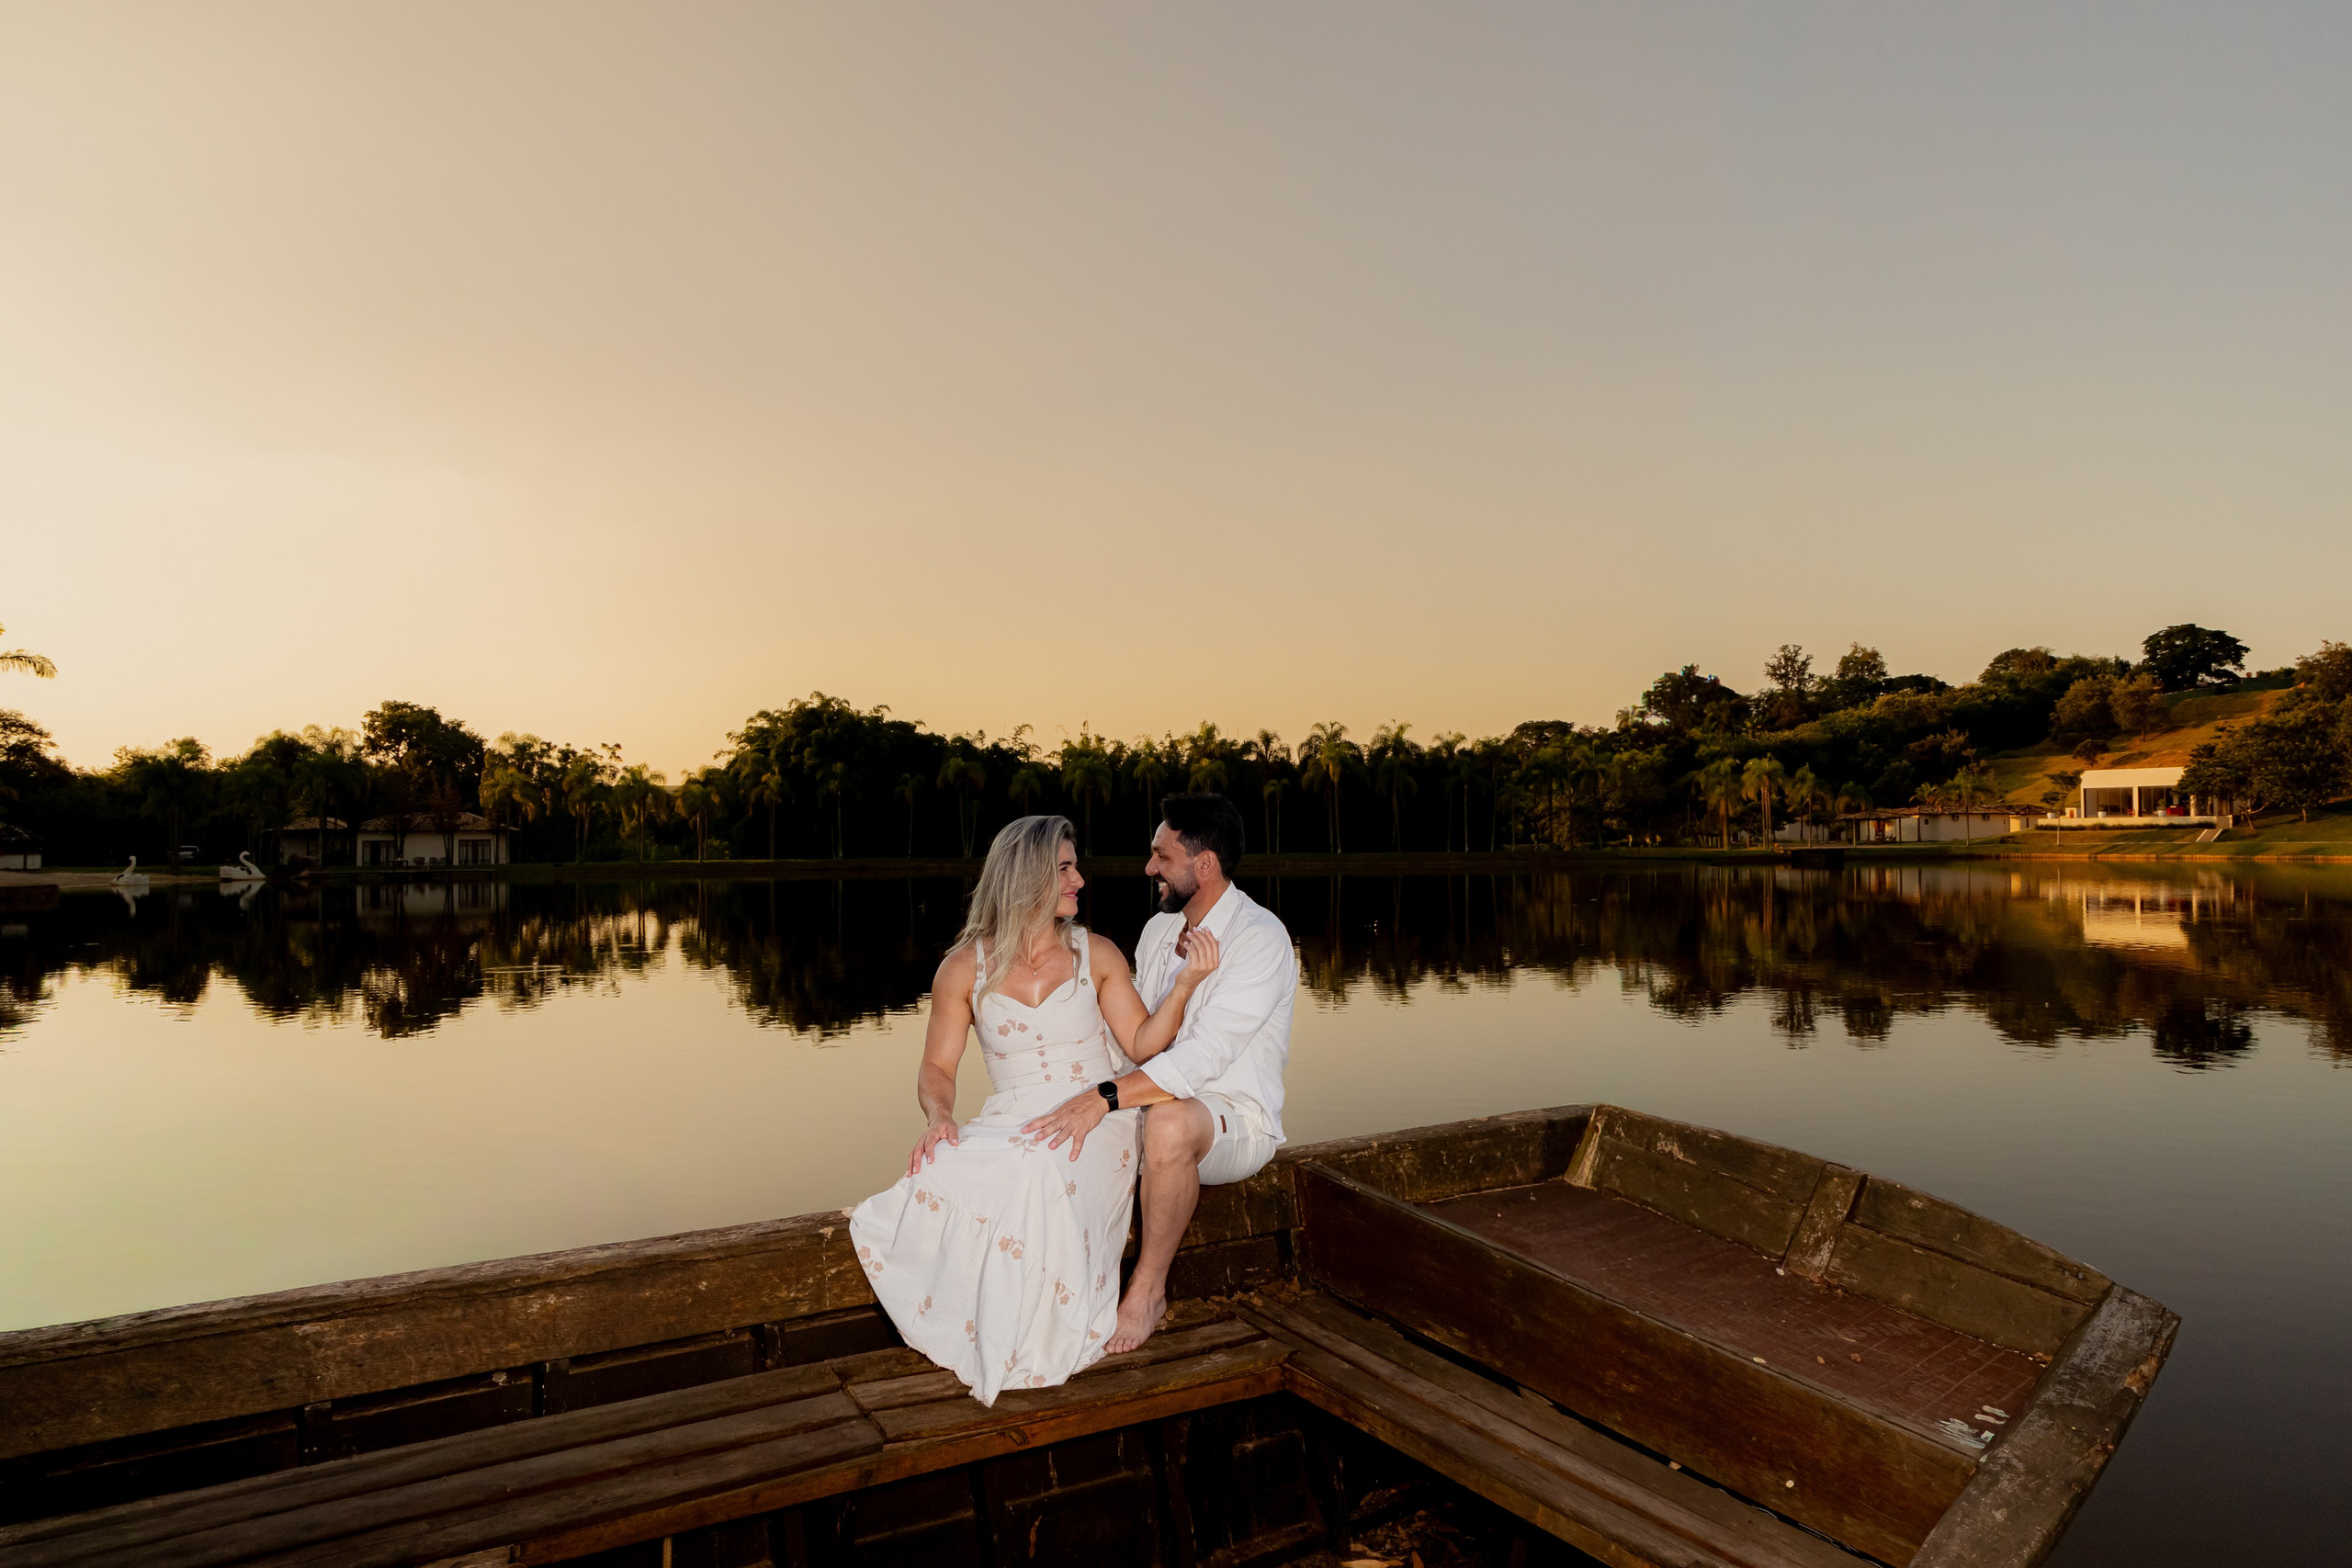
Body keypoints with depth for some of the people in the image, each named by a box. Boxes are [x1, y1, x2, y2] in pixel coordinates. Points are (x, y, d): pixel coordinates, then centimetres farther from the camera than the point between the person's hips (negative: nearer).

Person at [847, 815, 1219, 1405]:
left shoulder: (1096, 954, 6)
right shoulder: (964, 968, 4)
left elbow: (1142, 1045, 2)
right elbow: (937, 1067, 7)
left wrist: (1182, 986, -14)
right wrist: (938, 1116, -14)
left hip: (1093, 1121, -1)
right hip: (1011, 1127, 1)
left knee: (1040, 1175, -35)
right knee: (940, 1175, -31)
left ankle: (1042, 1340, -14)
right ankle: (987, 1334, -12)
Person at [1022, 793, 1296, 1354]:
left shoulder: (1259, 938, -19)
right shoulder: (1157, 930, 8)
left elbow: (1206, 1054, -30)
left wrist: (1106, 1098, -37)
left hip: (1234, 1119, -8)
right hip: (1162, 1102, 8)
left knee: (1171, 1124, -38)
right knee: (1050, 1116, -8)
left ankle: (1148, 1289, -16)